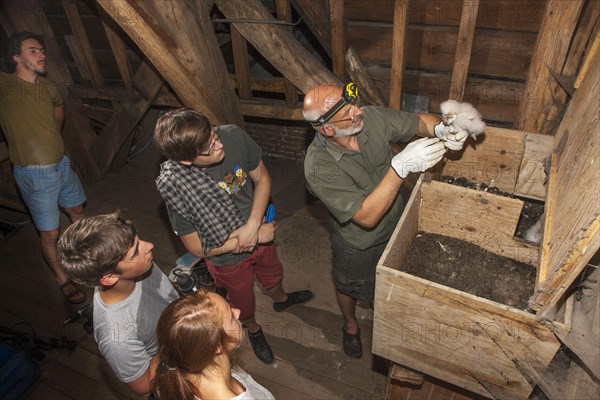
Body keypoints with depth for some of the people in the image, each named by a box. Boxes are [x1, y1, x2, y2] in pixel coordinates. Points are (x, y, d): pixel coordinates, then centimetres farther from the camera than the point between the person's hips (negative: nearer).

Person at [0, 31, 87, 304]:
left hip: (62, 164, 6)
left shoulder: (48, 87, 3)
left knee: (77, 211, 24)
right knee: (50, 234, 5)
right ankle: (63, 279, 26)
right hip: (34, 175, -6)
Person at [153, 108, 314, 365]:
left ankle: (280, 299, 71)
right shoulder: (174, 187, -35)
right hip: (228, 259, -3)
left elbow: (262, 178, -11)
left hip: (258, 231, 4)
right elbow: (198, 248, -24)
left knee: (273, 274, 34)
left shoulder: (233, 136, -28)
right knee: (243, 303, 27)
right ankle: (253, 330, 63)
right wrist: (257, 235, -23)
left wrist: (253, 225, -25)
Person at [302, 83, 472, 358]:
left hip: (396, 226, 5)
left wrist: (441, 129, -31)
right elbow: (367, 216, -39)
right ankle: (350, 325, 60)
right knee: (350, 286, 26)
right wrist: (402, 166, -46)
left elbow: (420, 121, -7)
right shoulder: (318, 167, -37)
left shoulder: (371, 118, -23)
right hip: (358, 245, -4)